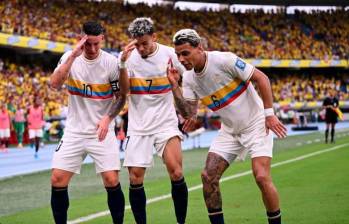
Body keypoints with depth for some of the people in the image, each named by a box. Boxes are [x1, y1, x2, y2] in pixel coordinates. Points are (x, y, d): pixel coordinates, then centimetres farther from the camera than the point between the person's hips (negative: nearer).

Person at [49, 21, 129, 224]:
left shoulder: (111, 63, -8)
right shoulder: (70, 57, -3)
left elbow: (122, 97, 2)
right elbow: (55, 84, -19)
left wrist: (108, 118, -14)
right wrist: (73, 55, -24)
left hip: (101, 131, -2)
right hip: (74, 130, 2)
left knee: (112, 180, -11)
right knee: (57, 180, -5)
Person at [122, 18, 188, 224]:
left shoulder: (169, 54, -5)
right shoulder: (129, 57, -5)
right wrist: (123, 62, -28)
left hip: (166, 122, -1)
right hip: (138, 126, 1)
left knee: (177, 174, -14)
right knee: (135, 179, -3)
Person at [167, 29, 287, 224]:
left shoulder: (224, 60, -22)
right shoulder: (188, 78, -3)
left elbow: (261, 78, -17)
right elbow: (189, 113, -6)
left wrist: (269, 113, -19)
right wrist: (175, 86, -15)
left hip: (256, 124, -6)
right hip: (229, 131, 6)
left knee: (262, 177, -18)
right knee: (208, 177, -4)